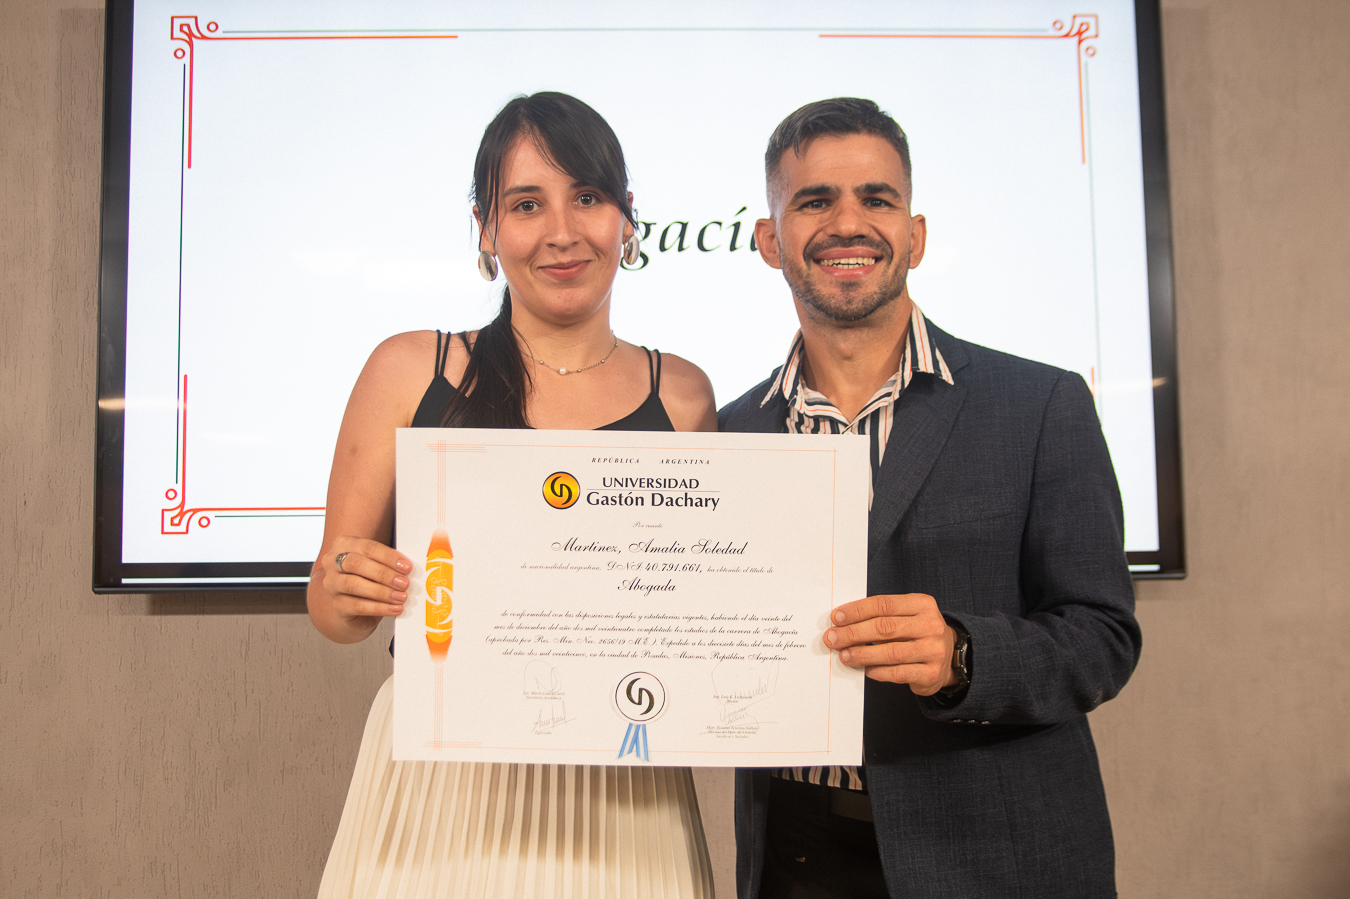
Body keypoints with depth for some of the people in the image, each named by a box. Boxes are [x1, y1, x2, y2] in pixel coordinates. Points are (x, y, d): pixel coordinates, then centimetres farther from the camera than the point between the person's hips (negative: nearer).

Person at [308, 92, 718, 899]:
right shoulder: (410, 370, -1)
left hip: (620, 797, 1)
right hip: (436, 784, 0)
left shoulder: (682, 394, 2)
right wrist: (347, 591, -17)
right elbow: (335, 610, 4)